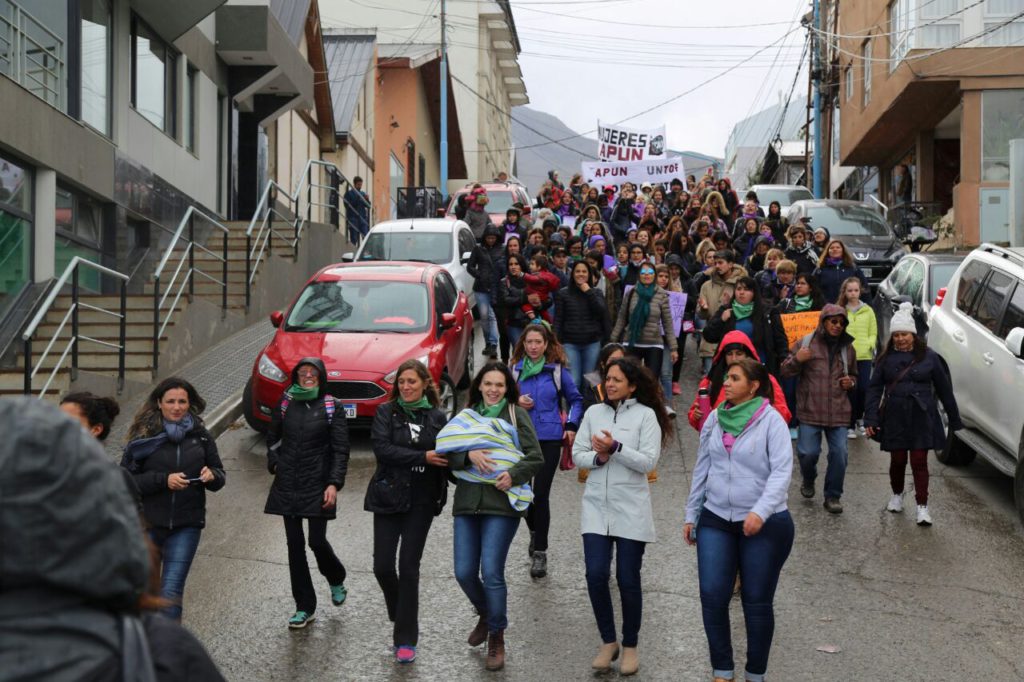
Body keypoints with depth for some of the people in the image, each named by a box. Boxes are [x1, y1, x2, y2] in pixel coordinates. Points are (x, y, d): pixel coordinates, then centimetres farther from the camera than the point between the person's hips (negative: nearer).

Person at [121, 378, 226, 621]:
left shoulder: (201, 436, 5)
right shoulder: (144, 436, -2)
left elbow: (219, 476, 11)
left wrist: (212, 476, -12)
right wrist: (163, 480, -18)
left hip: (186, 526, 0)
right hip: (148, 523, 0)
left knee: (171, 591, -7)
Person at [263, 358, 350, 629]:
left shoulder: (331, 406, -3)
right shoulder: (286, 403, 6)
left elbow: (340, 449, -5)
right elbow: (272, 437, 20)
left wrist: (334, 484, -13)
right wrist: (274, 463, 7)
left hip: (317, 485, -3)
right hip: (288, 484, 3)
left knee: (317, 542, -4)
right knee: (295, 544, 4)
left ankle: (337, 581, 29)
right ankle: (305, 608, 12)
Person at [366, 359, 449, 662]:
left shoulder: (437, 417, 4)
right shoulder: (386, 413, 0)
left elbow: (444, 456, 10)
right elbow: (382, 448, -13)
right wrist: (423, 457, -19)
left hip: (421, 501, 0)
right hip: (388, 497, 0)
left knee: (409, 567, -2)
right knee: (382, 566, -1)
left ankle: (406, 639, 6)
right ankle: (400, 614, 29)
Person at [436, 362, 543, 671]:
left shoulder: (516, 414, 4)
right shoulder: (466, 416, 14)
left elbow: (536, 458, 0)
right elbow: (448, 456, 4)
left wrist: (513, 474, -16)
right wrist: (469, 455, -15)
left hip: (502, 502, -4)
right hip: (467, 502, 4)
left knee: (492, 573, -8)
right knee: (464, 573, 3)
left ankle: (496, 638, 9)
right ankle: (485, 614, 33)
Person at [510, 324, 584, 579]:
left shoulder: (557, 370, 1)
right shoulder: (515, 369, 4)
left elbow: (575, 399, 13)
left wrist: (572, 425, 2)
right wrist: (515, 402, -7)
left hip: (549, 439, -2)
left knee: (541, 493, -5)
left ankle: (540, 552, 2)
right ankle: (534, 531, 40)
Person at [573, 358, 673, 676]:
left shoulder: (646, 415, -4)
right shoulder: (594, 412, 6)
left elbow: (649, 462, -11)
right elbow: (577, 455, 6)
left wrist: (616, 449, -22)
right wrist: (597, 458, -14)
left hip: (631, 509, -3)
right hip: (596, 506, 3)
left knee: (628, 579, 2)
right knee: (596, 575, -4)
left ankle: (630, 645, 20)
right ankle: (608, 641, 15)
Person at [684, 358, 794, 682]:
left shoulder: (771, 419, -10)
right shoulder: (715, 418, 4)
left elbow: (781, 471, -17)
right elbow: (702, 469, 12)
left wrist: (761, 511, -29)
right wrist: (691, 515, 13)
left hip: (764, 525, -4)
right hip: (716, 520, 4)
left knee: (757, 602, 7)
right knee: (713, 597, 0)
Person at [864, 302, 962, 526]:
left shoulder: (929, 356, -2)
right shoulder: (886, 358, 1)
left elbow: (944, 388, 3)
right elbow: (874, 388, 1)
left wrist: (954, 419, 5)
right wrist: (871, 418, -8)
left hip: (922, 418, -1)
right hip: (894, 418, 1)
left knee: (919, 461, -2)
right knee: (897, 460, 10)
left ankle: (922, 506, 3)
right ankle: (897, 495, 34)